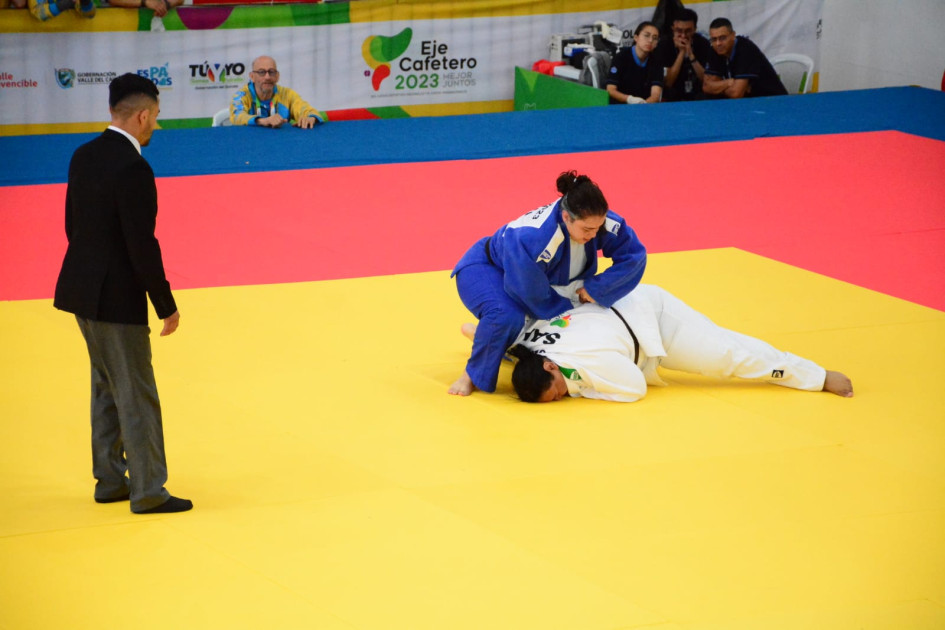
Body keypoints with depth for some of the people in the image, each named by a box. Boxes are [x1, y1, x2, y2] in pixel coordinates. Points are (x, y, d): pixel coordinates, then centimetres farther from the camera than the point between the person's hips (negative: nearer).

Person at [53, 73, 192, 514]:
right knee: (137, 395, 0)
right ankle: (147, 491, 6)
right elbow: (143, 247, -21)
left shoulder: (84, 157, 4)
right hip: (116, 297, -9)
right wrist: (167, 307, -12)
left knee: (106, 386, 19)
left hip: (82, 290, 9)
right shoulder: (133, 170, -22)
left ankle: (109, 480, 28)